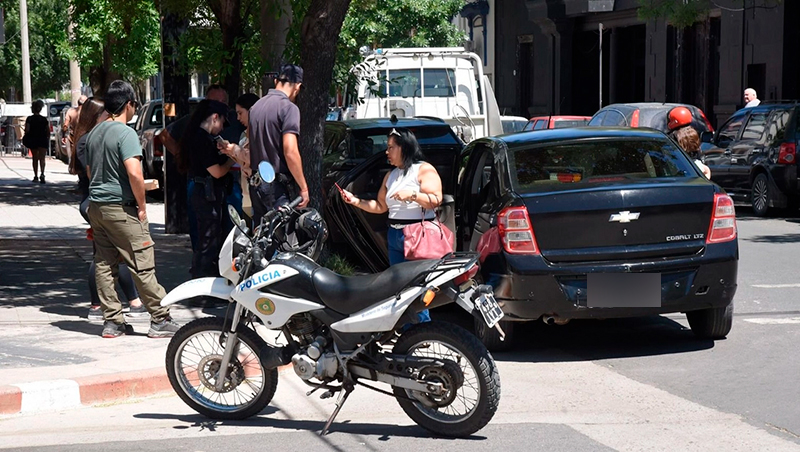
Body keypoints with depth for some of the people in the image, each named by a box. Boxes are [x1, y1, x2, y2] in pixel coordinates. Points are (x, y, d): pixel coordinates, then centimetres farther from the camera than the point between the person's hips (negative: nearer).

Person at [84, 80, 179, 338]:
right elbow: (134, 173, -23)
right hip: (121, 208, -8)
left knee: (104, 265, 8)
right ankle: (160, 321, -1)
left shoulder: (94, 134, 13)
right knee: (143, 266, -4)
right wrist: (142, 206, -13)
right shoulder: (125, 133, -13)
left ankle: (112, 321, 11)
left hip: (96, 207, 8)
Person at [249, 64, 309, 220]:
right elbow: (290, 152, -20)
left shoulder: (256, 106, 11)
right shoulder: (288, 108, -13)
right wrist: (303, 188, -14)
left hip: (256, 182, 8)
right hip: (277, 185, -8)